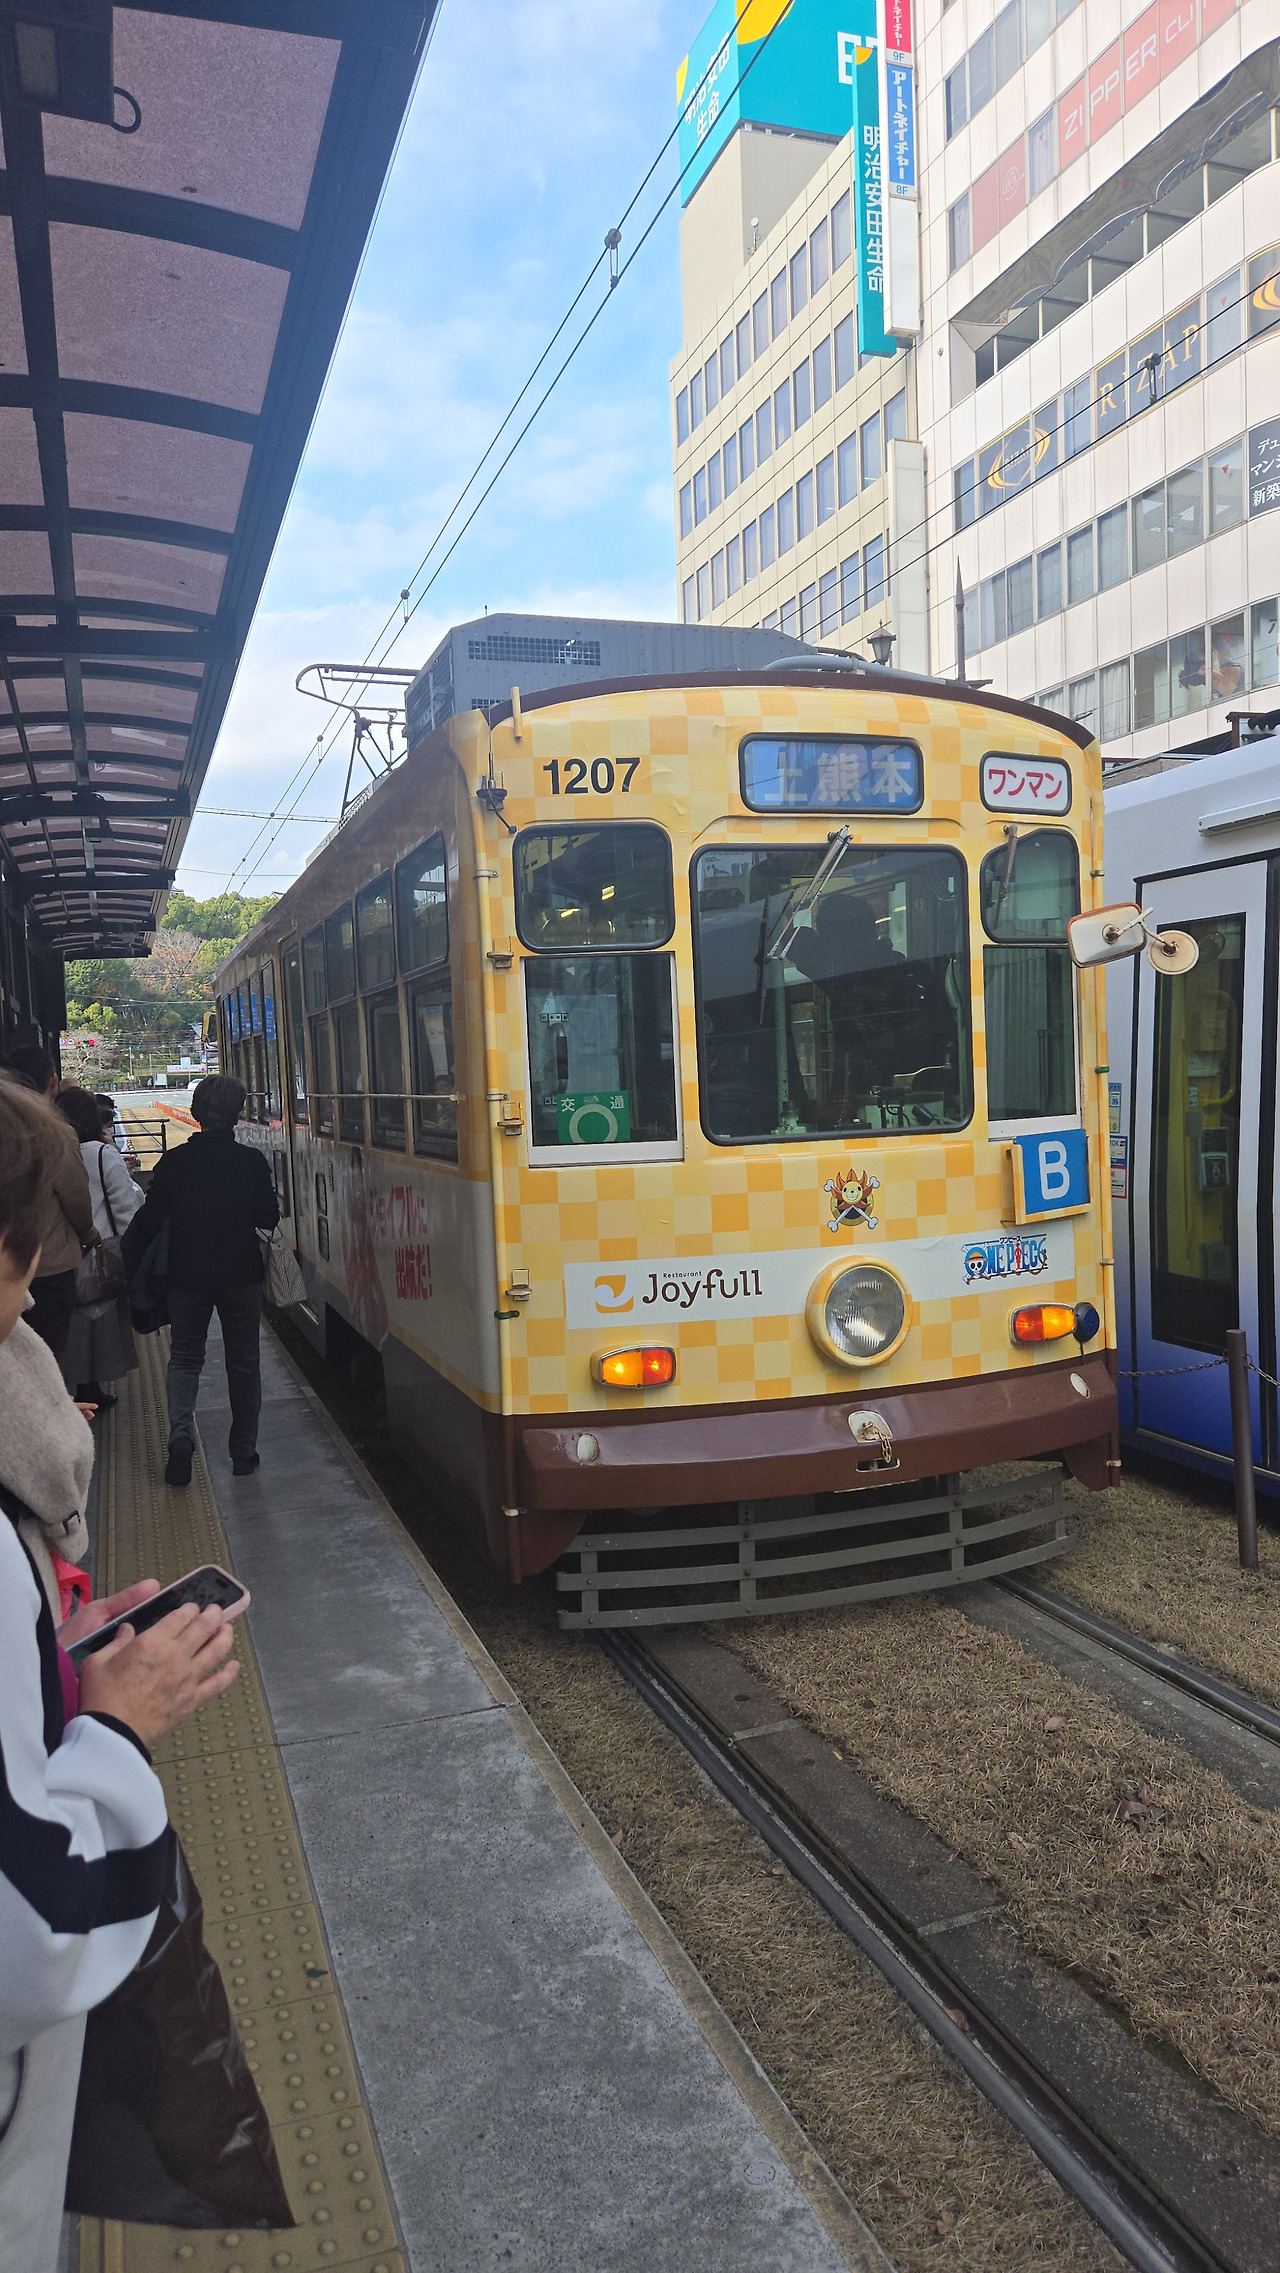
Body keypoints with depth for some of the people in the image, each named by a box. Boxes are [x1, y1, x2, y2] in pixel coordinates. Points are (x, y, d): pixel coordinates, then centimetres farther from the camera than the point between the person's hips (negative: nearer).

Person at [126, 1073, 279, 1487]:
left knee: (184, 1357, 14)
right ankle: (243, 1451, 16)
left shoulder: (173, 1161, -7)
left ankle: (181, 1431, -10)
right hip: (241, 1276, -1)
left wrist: (131, 1254, 9)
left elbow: (150, 1218, -5)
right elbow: (269, 1218, -5)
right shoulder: (252, 1161, -10)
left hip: (187, 1275, 1)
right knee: (243, 1362, 11)